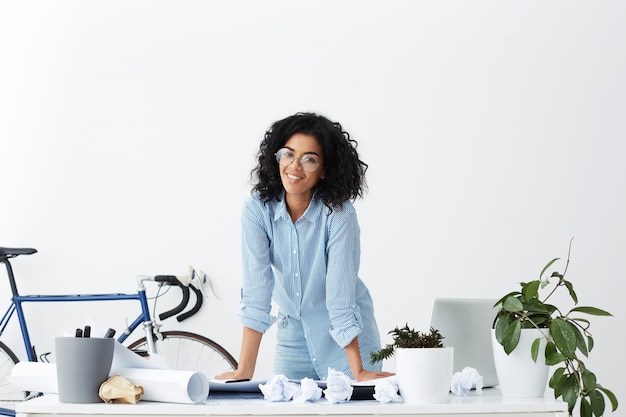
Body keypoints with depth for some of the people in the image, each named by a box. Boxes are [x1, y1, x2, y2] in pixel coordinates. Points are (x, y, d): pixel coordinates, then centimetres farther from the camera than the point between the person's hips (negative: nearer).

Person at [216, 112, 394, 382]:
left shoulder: (339, 213, -22)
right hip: (292, 332, 2)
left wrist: (358, 373, -29)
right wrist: (244, 372, -24)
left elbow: (340, 296, -25)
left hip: (347, 337, -2)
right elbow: (256, 293, -19)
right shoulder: (258, 210, -16)